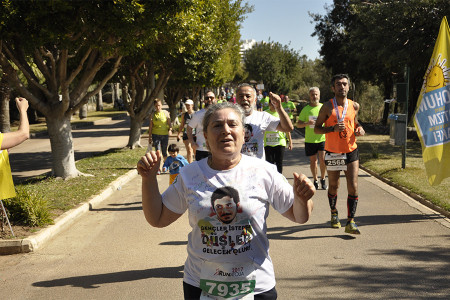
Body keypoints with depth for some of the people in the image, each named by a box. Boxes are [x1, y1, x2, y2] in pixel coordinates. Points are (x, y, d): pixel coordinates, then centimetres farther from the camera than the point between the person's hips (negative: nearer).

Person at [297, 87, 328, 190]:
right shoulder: (305, 109, 3)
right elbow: (298, 124, 2)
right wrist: (307, 123, -17)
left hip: (322, 139, -1)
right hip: (310, 140, 1)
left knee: (323, 159, -9)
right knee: (313, 161, 9)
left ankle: (323, 179, 12)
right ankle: (315, 180, 24)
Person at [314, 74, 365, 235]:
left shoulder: (354, 106, 4)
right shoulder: (327, 107, -6)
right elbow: (316, 128, -4)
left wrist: (360, 128, 1)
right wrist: (333, 128, -20)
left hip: (351, 151, 2)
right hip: (333, 153, -2)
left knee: (353, 187, -7)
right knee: (333, 186, 13)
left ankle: (350, 222, -2)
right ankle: (334, 213, 38)